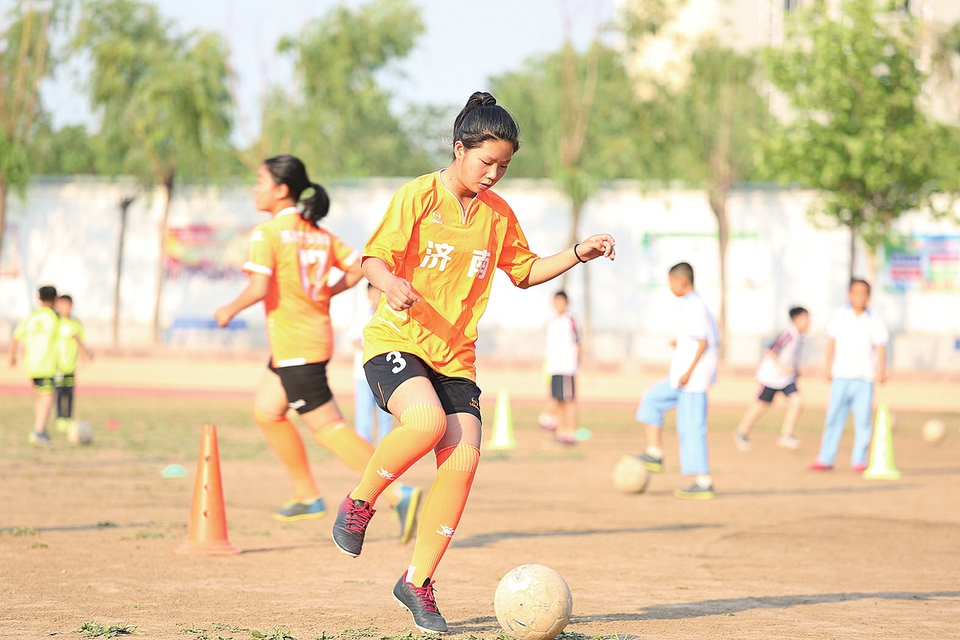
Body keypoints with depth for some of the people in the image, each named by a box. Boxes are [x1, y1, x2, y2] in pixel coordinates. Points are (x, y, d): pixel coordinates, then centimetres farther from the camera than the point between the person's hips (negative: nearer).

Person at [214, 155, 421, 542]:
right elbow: (357, 269, 11)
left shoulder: (268, 232, -14)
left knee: (329, 429, -7)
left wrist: (230, 310, -7)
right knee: (265, 411, 22)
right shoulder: (319, 233, 10)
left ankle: (398, 494, -15)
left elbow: (259, 288, -24)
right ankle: (307, 496, 27)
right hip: (317, 336, 9)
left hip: (294, 346, -9)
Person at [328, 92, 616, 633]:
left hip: (455, 358, 5)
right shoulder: (419, 196, -6)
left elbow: (524, 271, 25)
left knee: (463, 459, -12)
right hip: (396, 342, -5)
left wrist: (578, 255, 12)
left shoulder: (498, 214, 11)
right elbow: (374, 257, -12)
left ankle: (419, 582, 2)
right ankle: (359, 503, -7)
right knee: (428, 420, -34)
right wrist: (393, 285, -33)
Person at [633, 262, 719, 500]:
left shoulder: (692, 307, -14)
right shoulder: (699, 305, 15)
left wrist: (688, 371, -22)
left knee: (691, 428, -7)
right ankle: (654, 455, 14)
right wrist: (682, 345, 17)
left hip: (692, 377, -10)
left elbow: (703, 342, -20)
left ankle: (704, 483, -5)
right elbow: (714, 340, 18)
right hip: (682, 376, 10)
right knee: (652, 399, 17)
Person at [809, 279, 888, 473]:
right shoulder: (839, 316, 5)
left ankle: (859, 460, 4)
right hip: (841, 376, 1)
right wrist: (828, 368, 4)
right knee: (834, 418, -1)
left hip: (865, 378, -1)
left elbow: (880, 347, -1)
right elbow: (831, 342, 10)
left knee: (863, 420, -3)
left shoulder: (874, 320, 2)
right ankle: (826, 459, 3)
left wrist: (881, 371, -14)